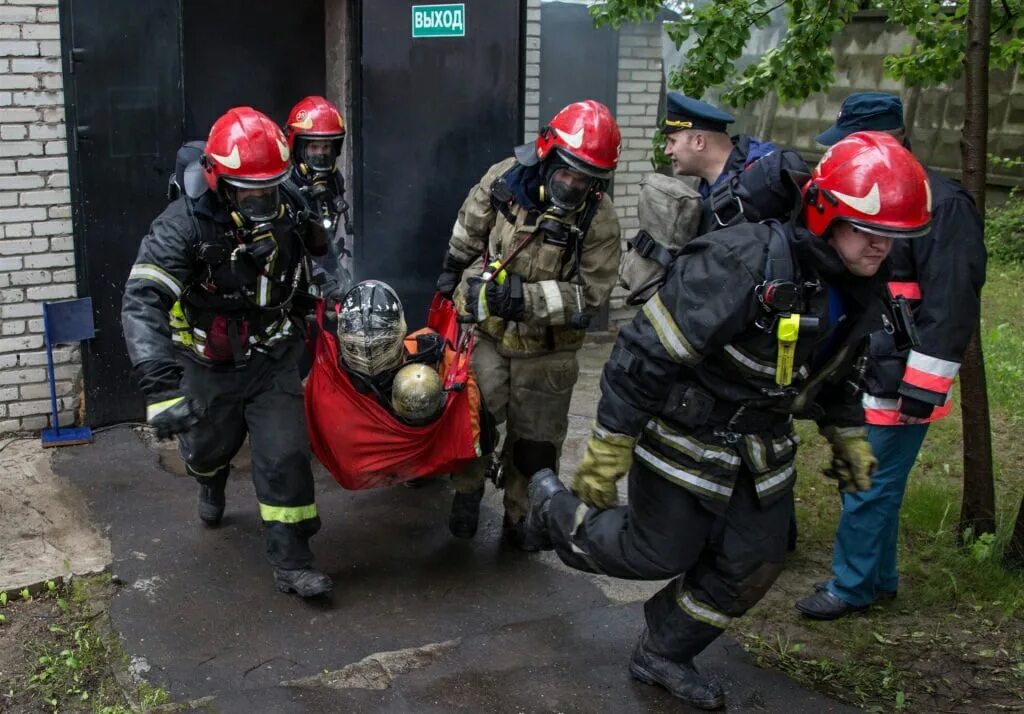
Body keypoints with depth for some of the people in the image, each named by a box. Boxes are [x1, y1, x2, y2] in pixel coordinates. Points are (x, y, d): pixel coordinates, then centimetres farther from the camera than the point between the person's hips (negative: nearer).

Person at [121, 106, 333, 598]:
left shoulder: (289, 216, -13)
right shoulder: (183, 226, -27)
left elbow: (320, 267, 11)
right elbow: (143, 303, -38)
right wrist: (160, 385, -48)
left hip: (272, 362, 1)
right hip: (209, 368, -1)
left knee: (286, 457, -7)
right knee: (207, 451, 22)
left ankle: (291, 563, 7)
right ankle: (212, 484, 61)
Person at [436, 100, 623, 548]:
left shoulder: (599, 219, -18)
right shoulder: (505, 179, -13)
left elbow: (590, 295, -18)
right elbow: (468, 230, 8)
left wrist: (527, 297, -28)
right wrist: (451, 273, 22)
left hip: (547, 347, -1)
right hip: (488, 329, 1)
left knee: (535, 442, 11)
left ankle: (521, 515, 31)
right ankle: (467, 492, 24)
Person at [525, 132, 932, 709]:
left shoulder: (859, 288, -4)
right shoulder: (744, 264, -32)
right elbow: (646, 353, -29)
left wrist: (849, 438, 20)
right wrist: (607, 454, -24)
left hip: (761, 446, 8)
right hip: (686, 437, -7)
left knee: (752, 565, 10)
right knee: (660, 554, 5)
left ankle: (664, 655, 32)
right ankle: (555, 507, 32)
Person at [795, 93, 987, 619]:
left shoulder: (941, 203, -15)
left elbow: (951, 302, -19)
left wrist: (925, 383, -21)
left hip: (898, 381, -9)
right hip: (859, 373, 9)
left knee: (870, 487, -1)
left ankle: (852, 587, 14)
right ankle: (879, 578, 31)